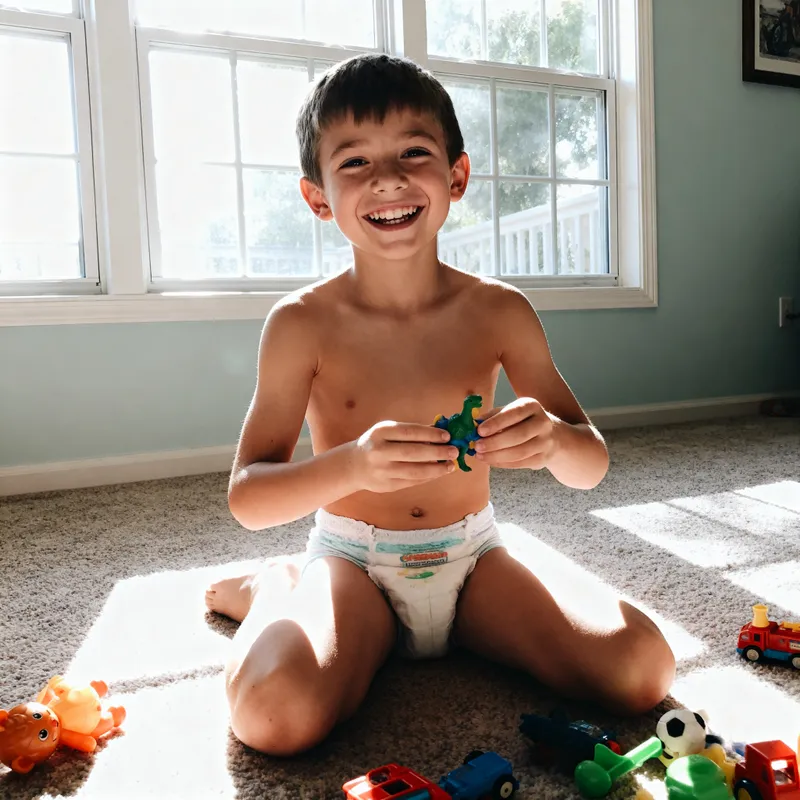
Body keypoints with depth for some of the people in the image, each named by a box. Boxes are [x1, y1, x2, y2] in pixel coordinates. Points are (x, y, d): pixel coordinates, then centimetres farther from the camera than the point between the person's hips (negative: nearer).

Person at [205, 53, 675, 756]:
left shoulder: (500, 312, -6)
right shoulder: (303, 323, -12)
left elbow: (591, 466, -1)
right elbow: (247, 497, -14)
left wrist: (553, 438, -26)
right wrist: (349, 465, -34)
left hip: (471, 554, 3)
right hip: (352, 559, -2)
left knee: (642, 671, -15)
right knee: (276, 714, -30)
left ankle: (462, 628, 11)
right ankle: (280, 591, 8)